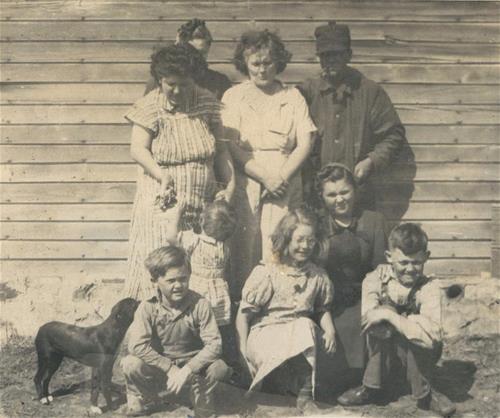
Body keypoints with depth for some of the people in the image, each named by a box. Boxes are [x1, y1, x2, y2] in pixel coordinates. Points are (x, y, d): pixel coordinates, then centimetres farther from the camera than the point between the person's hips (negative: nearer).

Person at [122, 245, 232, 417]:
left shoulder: (200, 305, -16)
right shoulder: (148, 307, -15)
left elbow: (214, 343, -21)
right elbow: (137, 345, -25)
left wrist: (187, 369, -31)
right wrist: (170, 369, -29)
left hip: (193, 365, -1)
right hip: (160, 365, 1)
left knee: (218, 367, -32)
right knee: (130, 364, -28)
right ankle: (145, 402, 5)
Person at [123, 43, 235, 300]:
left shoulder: (207, 103, 5)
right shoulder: (150, 106, -4)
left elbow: (220, 149, 9)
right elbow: (138, 149, -10)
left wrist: (230, 184, -2)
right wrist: (162, 176, -26)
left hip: (203, 205, 3)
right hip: (163, 203, -3)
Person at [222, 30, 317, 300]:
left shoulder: (293, 97, 13)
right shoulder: (233, 97, 8)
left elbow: (305, 143, 6)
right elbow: (230, 146, -1)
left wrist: (282, 176, -9)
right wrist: (264, 177, -10)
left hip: (285, 183, 1)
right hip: (245, 183, -1)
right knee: (244, 244, -5)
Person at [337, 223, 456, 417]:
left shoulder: (428, 288, -20)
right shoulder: (376, 279, -15)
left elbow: (431, 335, -35)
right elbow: (370, 324, -25)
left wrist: (390, 315, -38)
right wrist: (413, 320, -31)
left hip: (417, 354, -1)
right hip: (383, 351, 1)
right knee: (380, 328, -28)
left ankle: (424, 394, -10)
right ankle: (371, 387, -12)